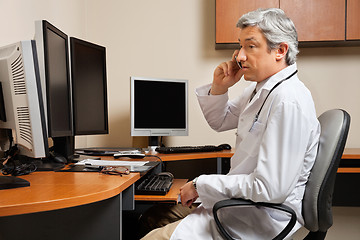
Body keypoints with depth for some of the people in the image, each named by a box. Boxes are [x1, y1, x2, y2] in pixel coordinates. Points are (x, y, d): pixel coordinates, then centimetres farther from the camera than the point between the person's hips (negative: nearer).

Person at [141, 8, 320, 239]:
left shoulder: (289, 101, -25)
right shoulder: (261, 88, 6)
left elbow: (270, 189, -29)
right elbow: (219, 121, 21)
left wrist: (200, 185, -19)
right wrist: (219, 88, 0)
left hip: (261, 220, -9)